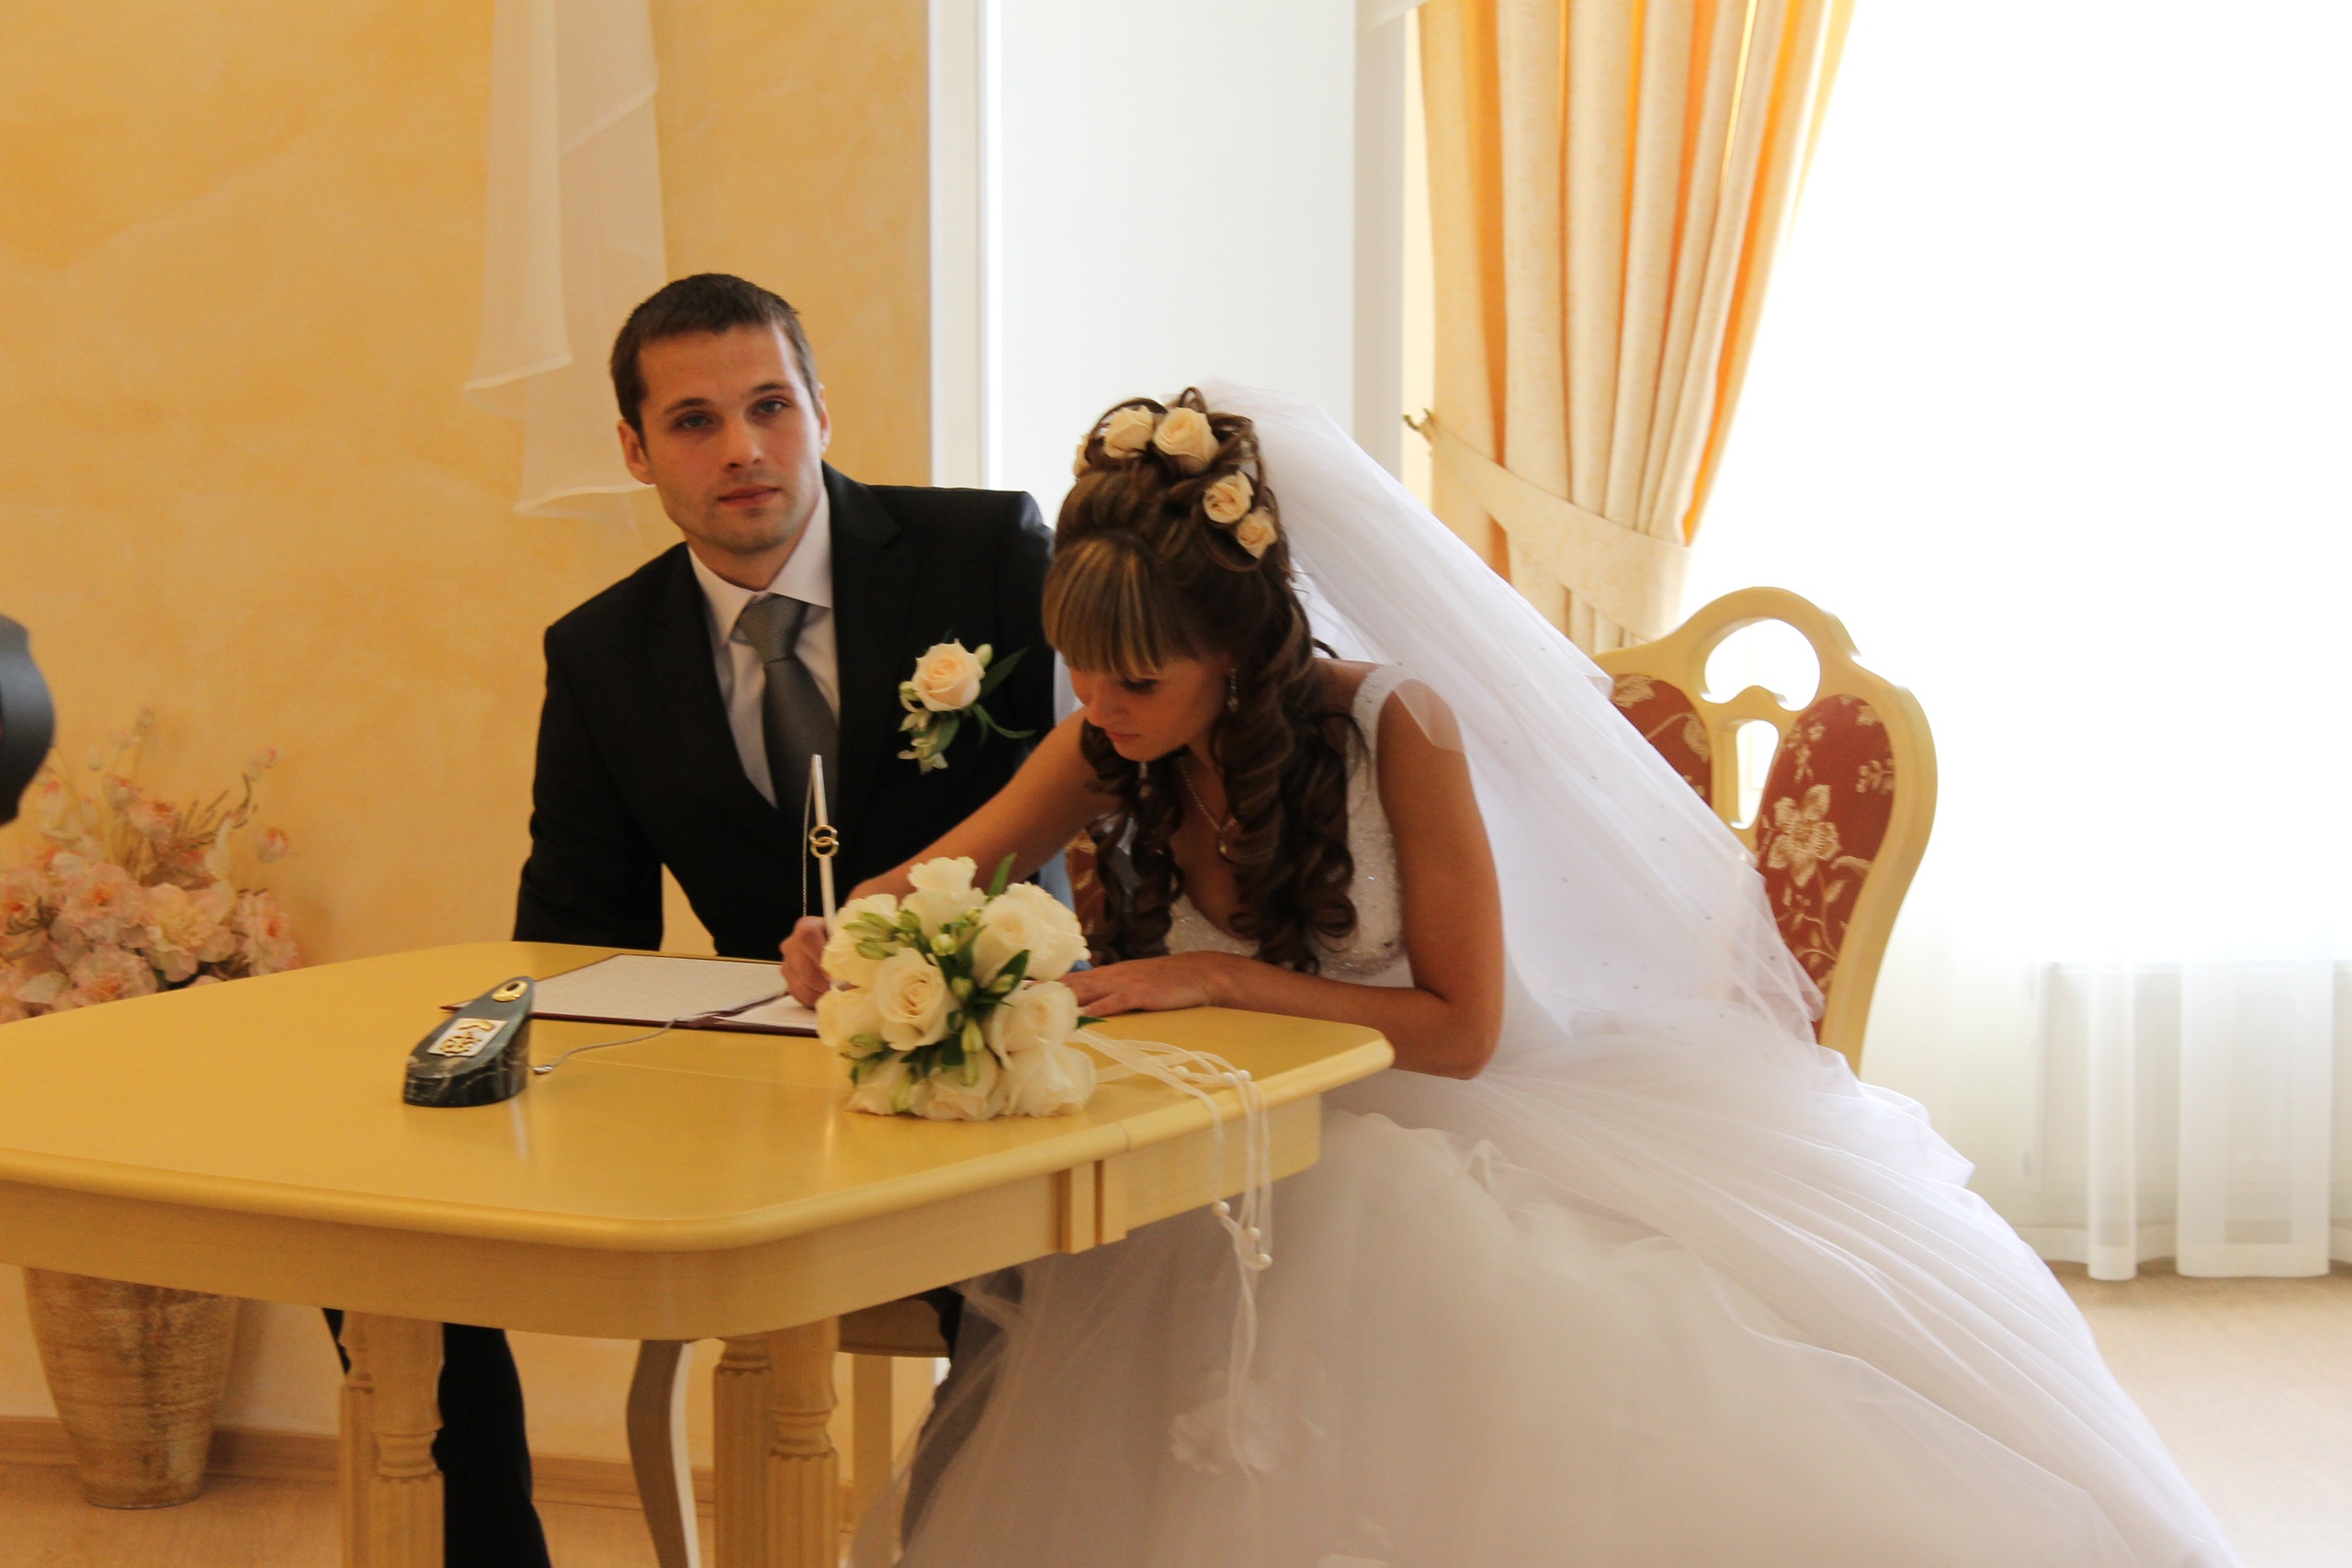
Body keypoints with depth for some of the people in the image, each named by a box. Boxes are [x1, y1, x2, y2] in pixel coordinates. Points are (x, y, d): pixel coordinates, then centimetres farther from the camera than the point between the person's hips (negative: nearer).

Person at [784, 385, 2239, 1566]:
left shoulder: (1396, 727, -20)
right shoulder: (1111, 749, -8)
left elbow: (1462, 1030, -18)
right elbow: (934, 883, -1)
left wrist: (1219, 979, -27)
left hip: (1474, 1121, -3)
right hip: (1267, 1170, 3)